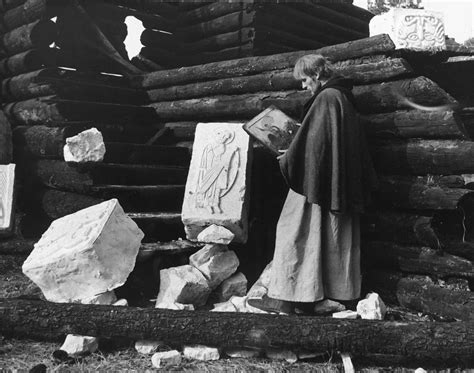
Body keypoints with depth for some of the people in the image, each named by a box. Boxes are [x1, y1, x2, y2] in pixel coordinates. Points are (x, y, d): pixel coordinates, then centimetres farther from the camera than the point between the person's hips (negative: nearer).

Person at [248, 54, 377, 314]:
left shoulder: (325, 98, -14)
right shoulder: (343, 97, 15)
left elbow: (311, 142, -18)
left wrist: (287, 159, -5)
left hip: (317, 180, -9)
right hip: (340, 183, 9)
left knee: (296, 234, -3)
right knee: (338, 237, 13)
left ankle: (286, 296, 1)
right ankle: (343, 293, 20)